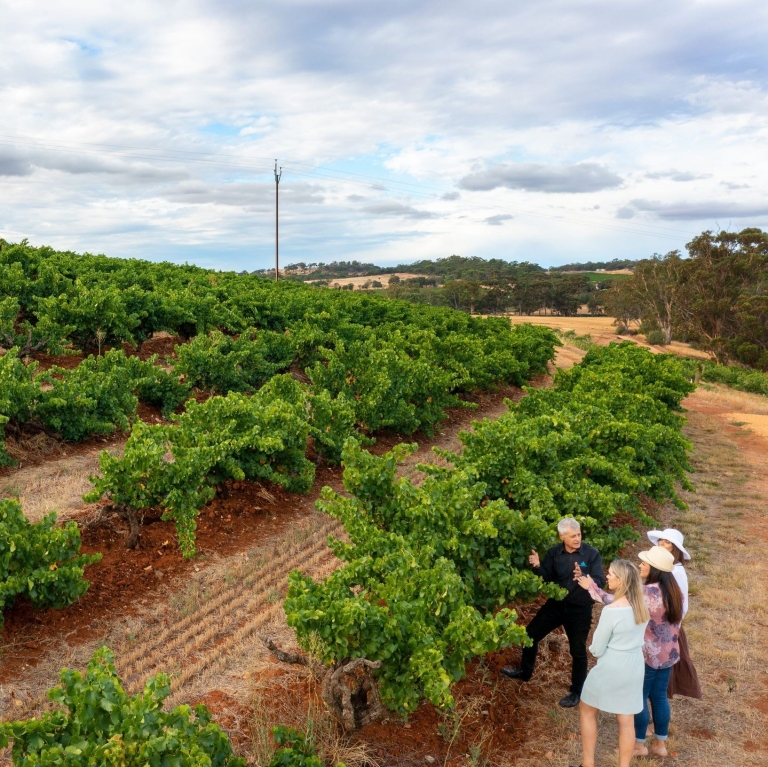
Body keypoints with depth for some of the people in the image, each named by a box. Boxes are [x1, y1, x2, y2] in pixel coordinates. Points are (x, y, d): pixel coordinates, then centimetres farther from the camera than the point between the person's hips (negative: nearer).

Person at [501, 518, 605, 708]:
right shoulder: (554, 553, -6)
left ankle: (576, 692, 27)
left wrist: (582, 576, -40)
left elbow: (600, 581, -21)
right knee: (530, 634, 12)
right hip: (556, 604, 4)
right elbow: (546, 578, -5)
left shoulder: (592, 554, -16)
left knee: (578, 651, 8)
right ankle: (525, 671, 35)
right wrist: (538, 566, -26)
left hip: (580, 609, -4)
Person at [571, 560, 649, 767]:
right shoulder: (642, 606, -6)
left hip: (611, 668, -6)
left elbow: (596, 649, -16)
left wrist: (592, 648, 5)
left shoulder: (611, 611, -26)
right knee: (626, 719, 16)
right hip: (635, 666, 6)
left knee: (587, 711, 17)